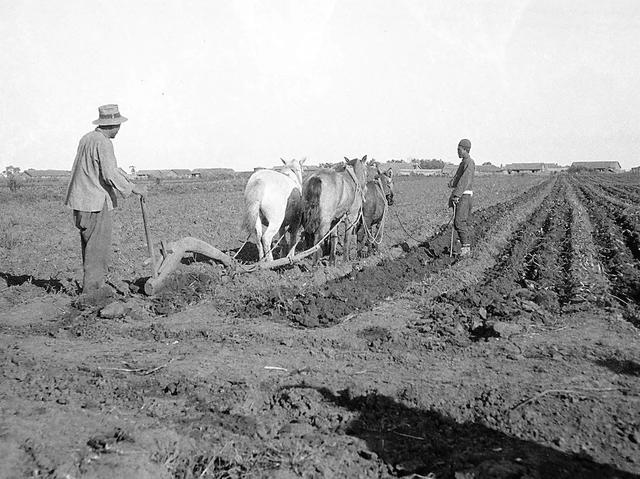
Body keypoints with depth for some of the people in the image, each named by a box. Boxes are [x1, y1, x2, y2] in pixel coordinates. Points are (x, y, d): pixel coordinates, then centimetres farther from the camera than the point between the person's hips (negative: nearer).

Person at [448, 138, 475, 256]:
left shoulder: (469, 162, -11)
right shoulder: (463, 162, 20)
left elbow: (465, 180, -21)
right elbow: (458, 177, 17)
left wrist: (457, 195, -28)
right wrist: (452, 182, -6)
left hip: (465, 195, -10)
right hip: (460, 195, 10)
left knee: (459, 221, -16)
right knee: (465, 222, 9)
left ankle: (466, 246, -14)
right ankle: (466, 248, 10)